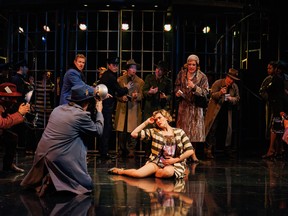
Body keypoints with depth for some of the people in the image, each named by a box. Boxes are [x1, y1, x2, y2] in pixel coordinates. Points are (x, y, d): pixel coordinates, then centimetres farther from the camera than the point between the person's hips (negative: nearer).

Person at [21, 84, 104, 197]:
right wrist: (99, 111, 16)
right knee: (87, 184, 5)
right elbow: (98, 131, 3)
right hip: (58, 158, -7)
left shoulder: (58, 109, 9)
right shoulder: (81, 114, -10)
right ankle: (53, 182, -8)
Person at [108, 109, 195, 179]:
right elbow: (134, 134, 2)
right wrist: (146, 122, 4)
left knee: (167, 172, -40)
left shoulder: (179, 132, 6)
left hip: (174, 164, -1)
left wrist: (176, 160, -5)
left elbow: (190, 150, 2)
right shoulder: (154, 131, 9)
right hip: (156, 162, 1)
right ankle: (120, 171, 3)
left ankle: (150, 173, -10)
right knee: (137, 174, -27)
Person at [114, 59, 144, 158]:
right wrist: (121, 97, -8)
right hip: (122, 108, 1)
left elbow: (141, 95, 6)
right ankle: (123, 151, 14)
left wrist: (137, 96, -16)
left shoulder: (140, 81, 9)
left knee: (132, 131, -6)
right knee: (122, 131, 1)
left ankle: (131, 151, 2)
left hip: (134, 109, -1)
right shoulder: (120, 80, 12)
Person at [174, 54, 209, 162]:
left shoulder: (202, 77, -6)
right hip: (183, 105, 2)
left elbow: (205, 92, -12)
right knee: (183, 128, 3)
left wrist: (194, 87, -25)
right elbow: (177, 86, 19)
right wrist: (177, 92, -2)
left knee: (194, 129, -1)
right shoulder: (181, 74, 4)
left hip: (196, 107, -2)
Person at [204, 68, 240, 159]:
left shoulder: (235, 87, 4)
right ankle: (209, 150, -3)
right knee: (212, 129, -6)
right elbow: (212, 94, -12)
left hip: (227, 111, 4)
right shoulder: (217, 83, -8)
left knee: (227, 129, 6)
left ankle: (227, 149, 19)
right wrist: (220, 93, -32)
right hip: (215, 110, -4)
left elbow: (237, 98, 6)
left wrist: (231, 99, -16)